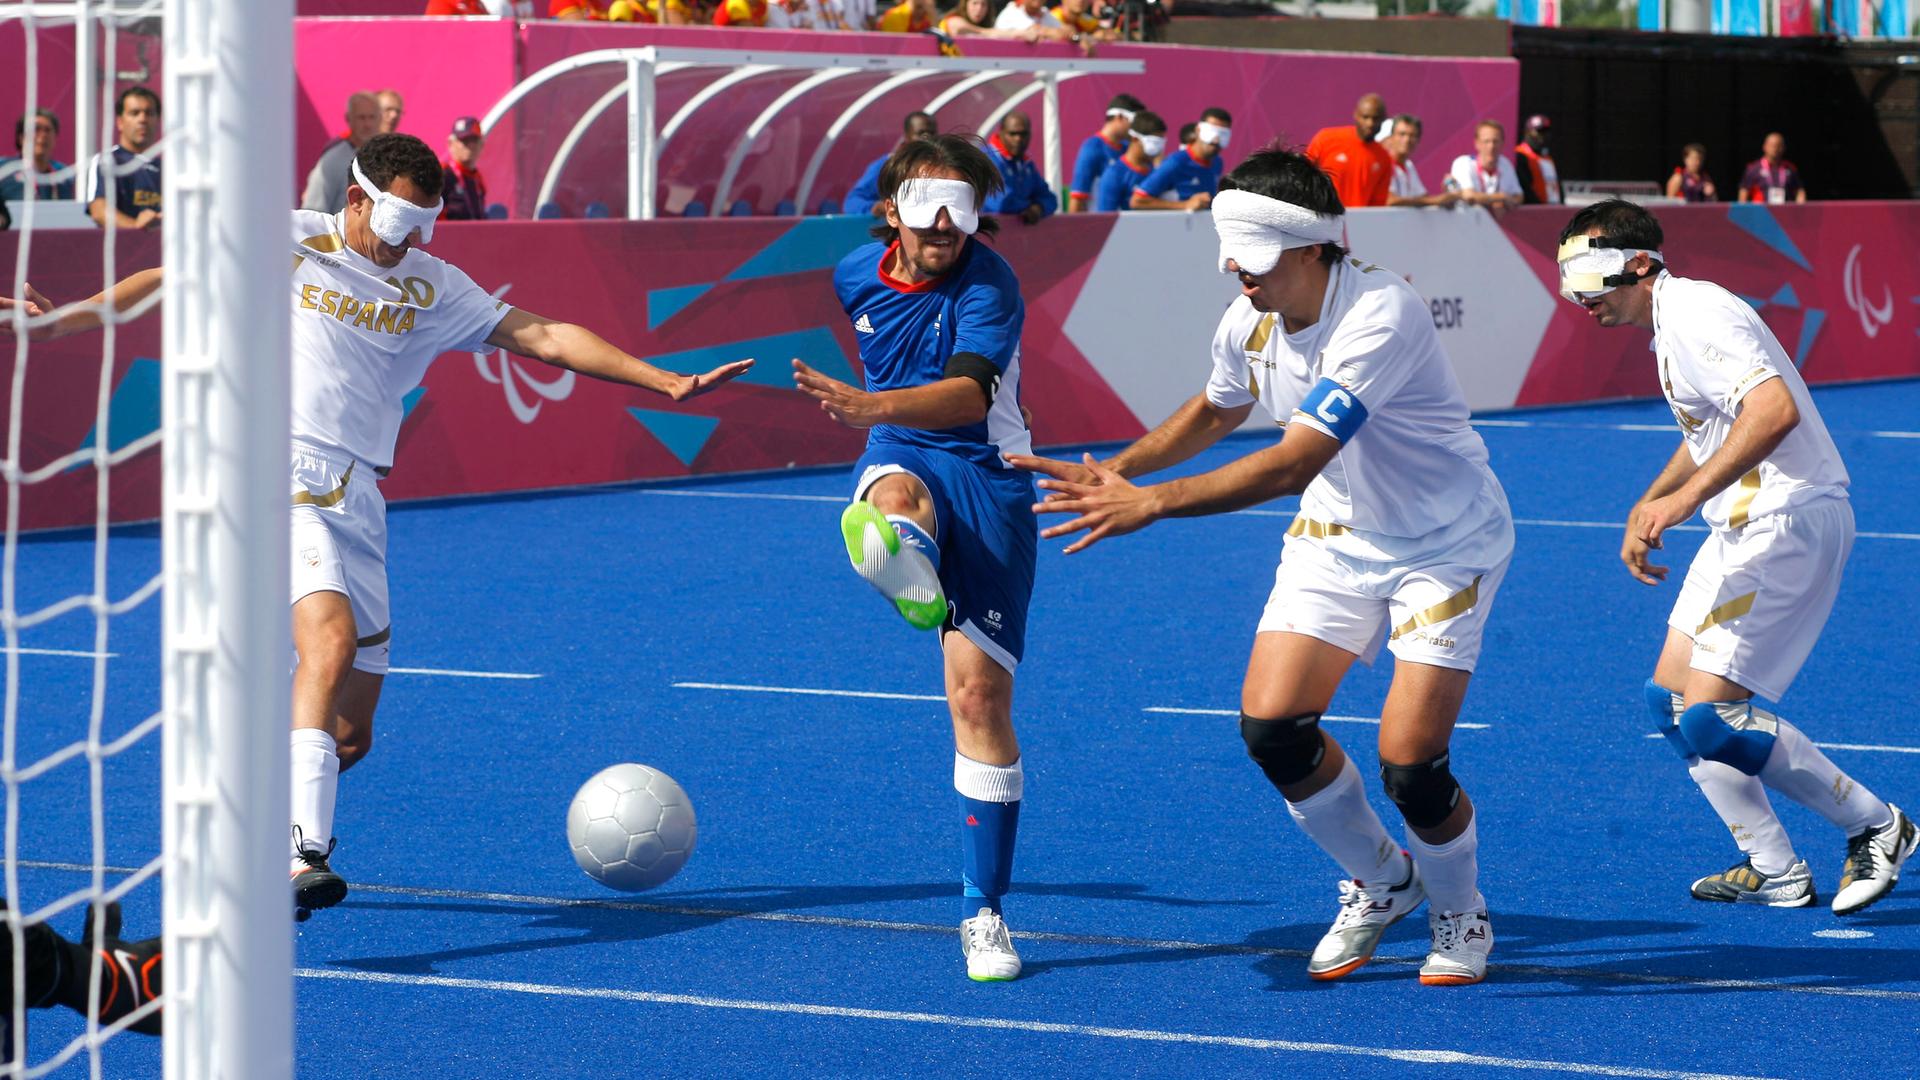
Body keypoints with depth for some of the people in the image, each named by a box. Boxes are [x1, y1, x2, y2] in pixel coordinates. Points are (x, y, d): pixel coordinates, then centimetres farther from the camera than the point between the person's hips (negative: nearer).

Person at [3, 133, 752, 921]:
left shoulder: (433, 288, 15)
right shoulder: (291, 243, 6)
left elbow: (544, 336, 13)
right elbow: (174, 282, 13)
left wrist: (667, 383, 7)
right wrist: (64, 319, 6)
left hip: (355, 500, 5)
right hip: (283, 468, -5)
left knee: (351, 733, 5)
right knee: (332, 639, -31)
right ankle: (302, 858, -41)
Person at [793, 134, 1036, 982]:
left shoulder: (988, 286, -17)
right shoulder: (859, 275, 0)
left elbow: (971, 394, -34)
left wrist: (876, 405, -50)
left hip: (987, 477, -4)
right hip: (900, 460, 4)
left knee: (980, 691, -6)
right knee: (899, 498, -38)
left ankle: (983, 914, 2)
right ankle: (909, 571, -72)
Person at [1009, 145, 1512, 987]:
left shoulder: (1381, 316, -32)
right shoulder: (1248, 325, -9)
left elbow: (1294, 464, -39)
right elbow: (1216, 410, 17)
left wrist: (1148, 504, -41)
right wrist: (1118, 467, 3)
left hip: (1445, 545, -6)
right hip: (1337, 533, 6)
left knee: (1409, 764, -14)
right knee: (1270, 724, -9)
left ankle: (1461, 920, 18)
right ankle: (1380, 883, 18)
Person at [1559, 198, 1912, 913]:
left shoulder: (1697, 312, -17)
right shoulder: (1667, 323, 16)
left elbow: (1775, 409, -32)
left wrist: (1686, 497, -34)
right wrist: (1648, 506, 20)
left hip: (1787, 521, -11)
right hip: (1746, 527, 11)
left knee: (1709, 714, -15)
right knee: (1669, 701, 10)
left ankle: (1874, 826, -1)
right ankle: (1773, 873, 14)